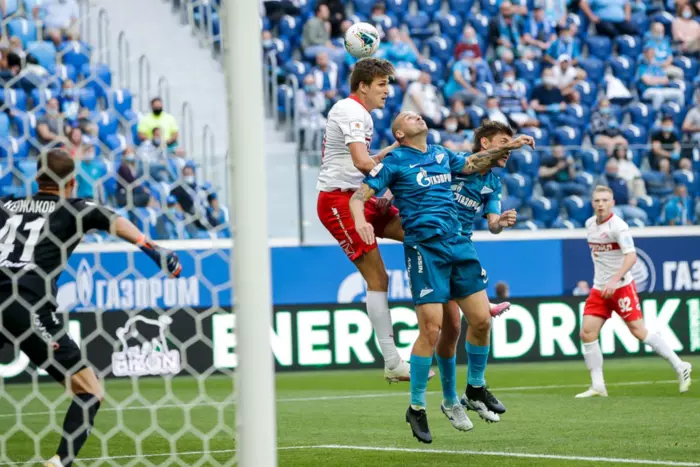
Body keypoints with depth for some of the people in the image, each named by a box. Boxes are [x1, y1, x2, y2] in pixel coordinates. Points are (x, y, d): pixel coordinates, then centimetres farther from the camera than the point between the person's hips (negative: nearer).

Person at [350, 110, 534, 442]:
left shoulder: (441, 154, 16)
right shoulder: (395, 162, -1)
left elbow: (470, 164, 35)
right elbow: (360, 195, -7)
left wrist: (506, 148, 28)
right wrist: (360, 219, -28)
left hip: (457, 244, 6)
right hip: (424, 248, -6)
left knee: (481, 318, 1)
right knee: (431, 329, -12)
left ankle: (477, 389, 23)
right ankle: (416, 408, 0)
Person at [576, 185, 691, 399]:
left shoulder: (618, 226, -16)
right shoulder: (590, 224, 8)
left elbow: (631, 256, -25)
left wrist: (614, 280, -35)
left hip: (621, 287, -7)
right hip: (599, 289, 7)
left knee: (638, 330, -9)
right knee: (587, 333, -5)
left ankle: (680, 367, 5)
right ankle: (597, 386, 2)